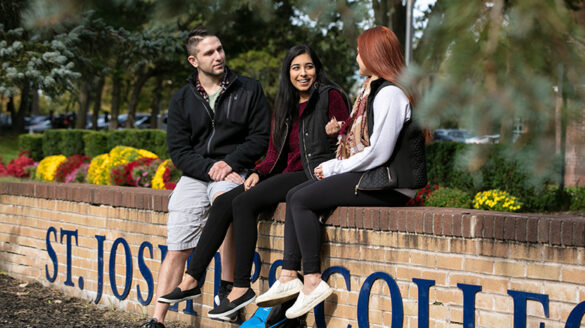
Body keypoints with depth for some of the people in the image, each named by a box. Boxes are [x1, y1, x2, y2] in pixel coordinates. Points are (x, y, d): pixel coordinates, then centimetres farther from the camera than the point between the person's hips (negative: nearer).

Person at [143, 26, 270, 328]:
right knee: (176, 249, -9)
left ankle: (227, 286, -29)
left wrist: (230, 163, -12)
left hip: (234, 172, -2)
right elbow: (178, 151, 4)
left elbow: (260, 138, 2)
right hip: (195, 175, 3)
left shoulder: (249, 90, 7)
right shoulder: (182, 100, 11)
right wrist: (209, 167, -13)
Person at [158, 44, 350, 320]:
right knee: (223, 202, -10)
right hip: (287, 175, 8)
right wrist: (258, 173, 2)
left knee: (244, 202, -25)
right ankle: (192, 278, -11)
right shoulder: (285, 106, 21)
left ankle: (242, 287, -24)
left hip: (313, 176, -8)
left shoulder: (331, 97, -1)